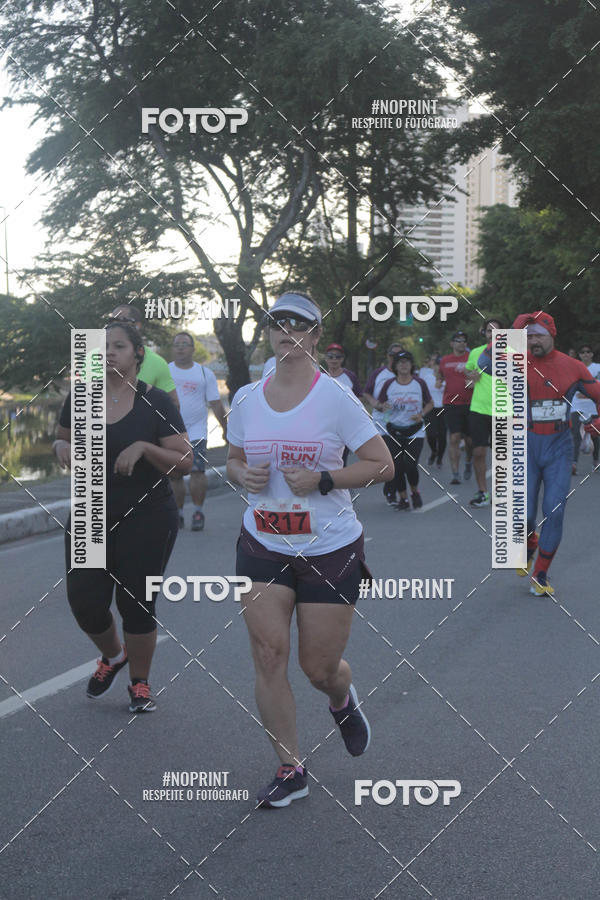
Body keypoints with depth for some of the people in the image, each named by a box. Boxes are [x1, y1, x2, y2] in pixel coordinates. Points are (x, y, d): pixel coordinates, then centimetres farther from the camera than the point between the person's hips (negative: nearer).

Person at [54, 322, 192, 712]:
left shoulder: (156, 403, -8)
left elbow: (185, 462, -9)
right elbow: (62, 439, 18)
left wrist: (144, 448, -25)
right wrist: (63, 448, -6)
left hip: (147, 519, -3)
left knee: (136, 604, 2)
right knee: (85, 602, 0)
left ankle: (140, 684, 24)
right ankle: (113, 655, 33)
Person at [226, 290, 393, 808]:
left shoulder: (336, 399, -9)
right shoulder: (246, 400, 3)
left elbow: (383, 465, -8)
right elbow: (234, 460, 17)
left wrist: (322, 480, -20)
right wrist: (243, 475, -7)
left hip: (331, 551, -3)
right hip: (262, 547, 3)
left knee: (320, 667, 4)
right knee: (268, 654, -6)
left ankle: (343, 699, 42)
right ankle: (291, 770, 8)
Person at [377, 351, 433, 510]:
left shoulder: (419, 383, 0)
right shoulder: (389, 384, 1)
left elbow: (430, 403, 10)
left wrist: (422, 414, -9)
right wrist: (384, 406, -17)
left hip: (415, 432, -1)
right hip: (395, 431, 1)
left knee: (410, 465, -13)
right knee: (396, 467, -4)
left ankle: (415, 492, 16)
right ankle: (403, 498, 15)